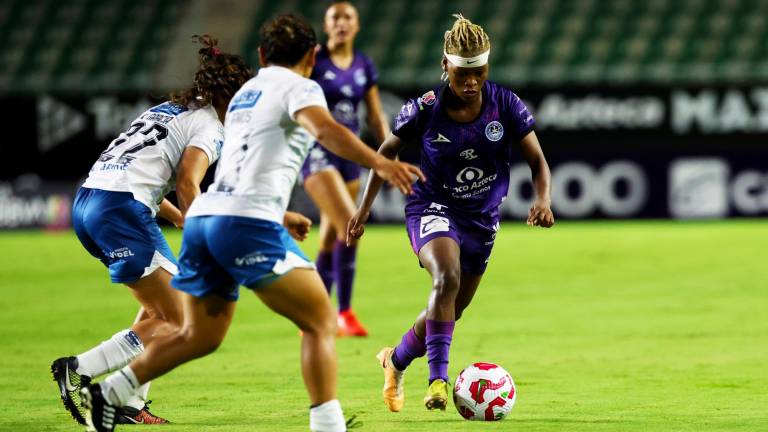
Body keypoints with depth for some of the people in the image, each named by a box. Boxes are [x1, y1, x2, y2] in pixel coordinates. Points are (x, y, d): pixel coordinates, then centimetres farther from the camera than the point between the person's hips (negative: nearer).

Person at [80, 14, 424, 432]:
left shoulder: (243, 95, 27)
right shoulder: (298, 87, 3)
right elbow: (325, 130, -19)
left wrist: (282, 214, 53)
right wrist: (380, 163, -30)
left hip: (201, 217, 8)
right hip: (248, 222, -8)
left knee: (199, 336, 20)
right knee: (321, 323, -3)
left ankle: (105, 394, 19)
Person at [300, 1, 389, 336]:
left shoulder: (364, 67, 9)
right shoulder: (314, 59, -6)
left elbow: (377, 119, 14)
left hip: (348, 152, 6)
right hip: (317, 150, -6)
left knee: (331, 240, 9)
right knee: (350, 225, -20)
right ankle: (345, 312, -14)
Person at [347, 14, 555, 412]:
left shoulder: (506, 106, -12)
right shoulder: (425, 109, -15)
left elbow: (537, 160, -8)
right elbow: (386, 152, 1)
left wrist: (542, 200, -28)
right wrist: (364, 208, 0)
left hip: (482, 219, 4)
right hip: (433, 209, -4)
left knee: (448, 311, 14)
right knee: (447, 277, -34)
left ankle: (396, 361, 42)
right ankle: (438, 379, -34)